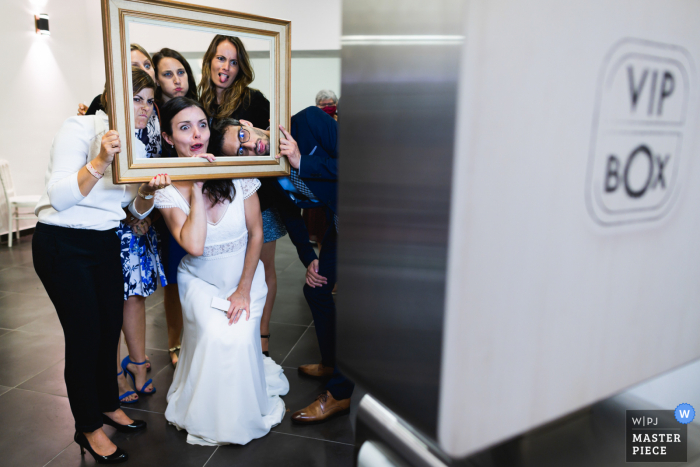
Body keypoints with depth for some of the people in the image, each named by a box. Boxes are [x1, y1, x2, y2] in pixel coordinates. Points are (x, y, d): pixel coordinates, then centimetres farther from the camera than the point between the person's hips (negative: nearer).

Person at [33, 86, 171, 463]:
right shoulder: (80, 129, -13)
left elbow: (137, 210, 8)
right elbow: (60, 197, -21)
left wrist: (148, 190, -13)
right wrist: (100, 161, -31)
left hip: (105, 243, 6)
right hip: (62, 244, -6)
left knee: (110, 328, 12)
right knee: (85, 336, 0)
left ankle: (108, 404, 35)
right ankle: (89, 427, 20)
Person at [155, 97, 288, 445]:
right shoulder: (167, 188, -11)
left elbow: (256, 233, -5)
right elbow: (194, 246, -26)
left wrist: (244, 289, -9)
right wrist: (197, 188, -25)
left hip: (245, 275, 1)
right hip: (200, 280, 0)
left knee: (240, 336, -20)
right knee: (215, 336, -23)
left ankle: (246, 413, 10)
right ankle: (210, 416, 7)